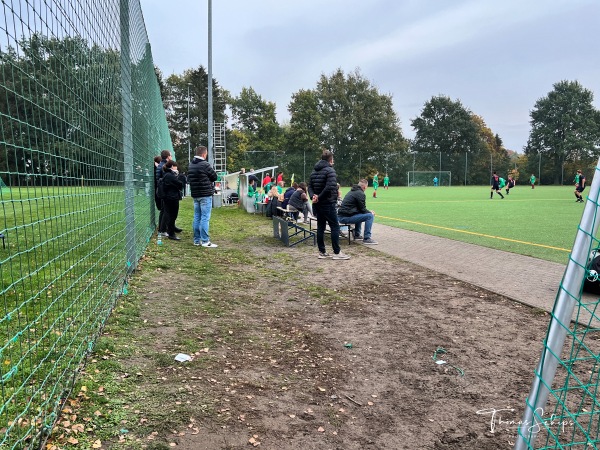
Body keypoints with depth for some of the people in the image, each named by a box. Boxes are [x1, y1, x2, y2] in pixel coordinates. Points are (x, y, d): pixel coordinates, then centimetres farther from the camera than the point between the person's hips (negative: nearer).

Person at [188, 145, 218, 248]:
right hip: (205, 194, -8)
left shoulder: (191, 165, 10)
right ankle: (205, 241, -6)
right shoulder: (204, 164, -14)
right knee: (205, 218, -6)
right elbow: (214, 177, -7)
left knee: (197, 217, 12)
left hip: (194, 194, 8)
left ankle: (197, 240, 16)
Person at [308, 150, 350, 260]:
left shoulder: (314, 171, 13)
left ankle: (322, 252, 15)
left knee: (320, 227, 11)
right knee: (335, 226, -1)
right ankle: (337, 252, -1)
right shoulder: (330, 170, -12)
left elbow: (310, 186, 11)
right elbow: (330, 187, -24)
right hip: (328, 204, -8)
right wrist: (319, 197, -16)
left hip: (317, 205, 8)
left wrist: (313, 196, -4)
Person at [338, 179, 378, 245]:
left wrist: (368, 211, 24)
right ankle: (367, 239, -8)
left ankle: (357, 235, 33)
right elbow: (362, 209, -8)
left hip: (340, 216, 10)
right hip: (346, 217, -10)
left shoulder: (352, 191, 22)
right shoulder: (360, 194, -8)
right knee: (370, 216, -10)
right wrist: (370, 212, 11)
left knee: (359, 214, 34)